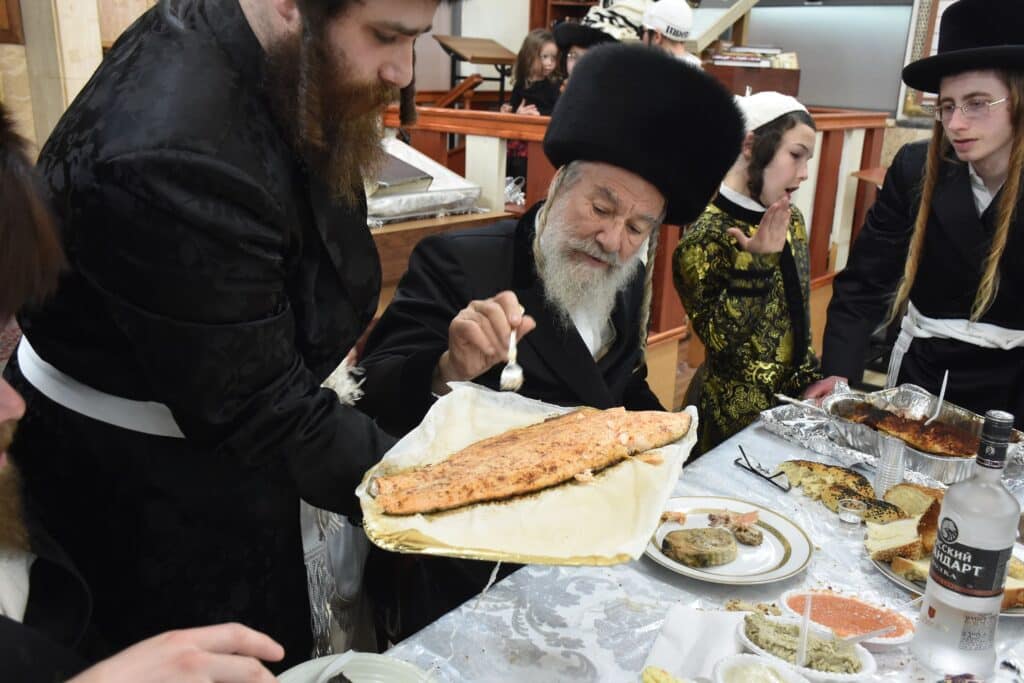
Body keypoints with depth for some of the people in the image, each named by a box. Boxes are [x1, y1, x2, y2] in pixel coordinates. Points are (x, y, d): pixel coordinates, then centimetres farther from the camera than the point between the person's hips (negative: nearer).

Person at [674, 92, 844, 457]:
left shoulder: (790, 220, 2)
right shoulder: (707, 233, -20)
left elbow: (798, 315, 12)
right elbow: (720, 341, -24)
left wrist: (809, 376, 5)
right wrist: (755, 262, -31)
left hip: (788, 399, 7)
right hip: (734, 411, -7)